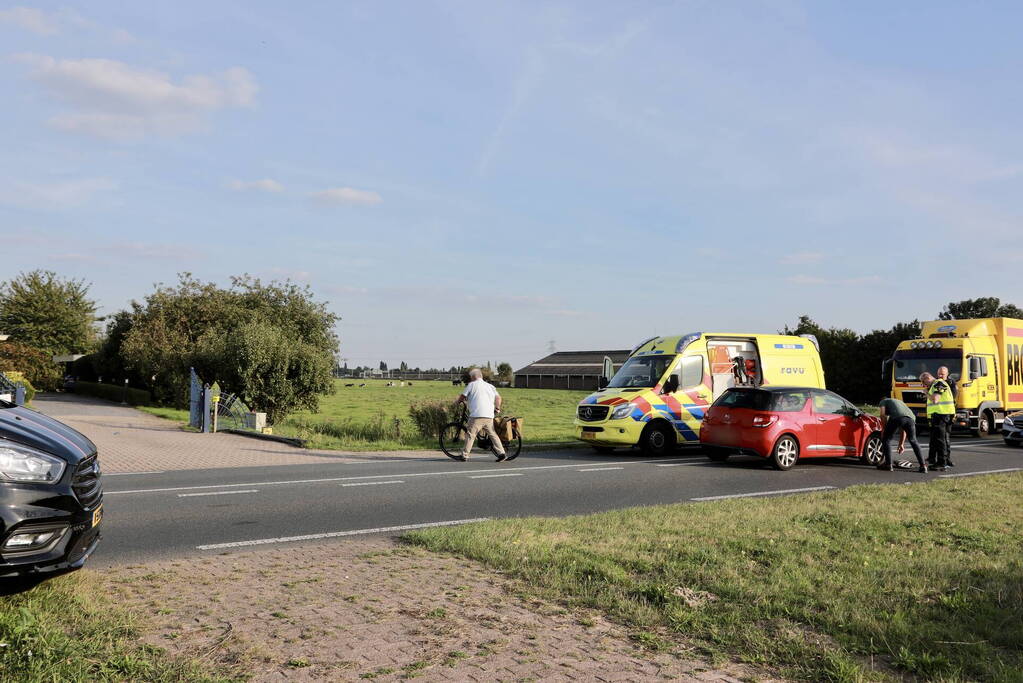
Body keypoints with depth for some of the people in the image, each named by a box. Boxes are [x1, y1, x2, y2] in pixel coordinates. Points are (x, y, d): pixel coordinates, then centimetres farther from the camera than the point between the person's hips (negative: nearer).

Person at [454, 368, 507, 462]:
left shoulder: (472, 385, 6)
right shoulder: (490, 386, 20)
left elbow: (462, 396, 8)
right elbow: (498, 397, 14)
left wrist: (457, 402, 25)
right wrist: (497, 408, 24)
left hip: (477, 415, -5)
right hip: (489, 416, 5)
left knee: (470, 435, 0)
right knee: (493, 434, 11)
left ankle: (465, 455, 1)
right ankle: (502, 453, 3)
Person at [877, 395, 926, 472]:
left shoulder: (883, 401, 31)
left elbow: (883, 415, 9)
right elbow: (903, 429, 43)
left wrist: (884, 429, 19)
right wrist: (901, 444, 46)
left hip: (896, 417, -5)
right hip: (910, 417, 5)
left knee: (886, 439, 13)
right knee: (913, 441, 23)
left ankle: (888, 464, 10)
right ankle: (923, 466, 18)